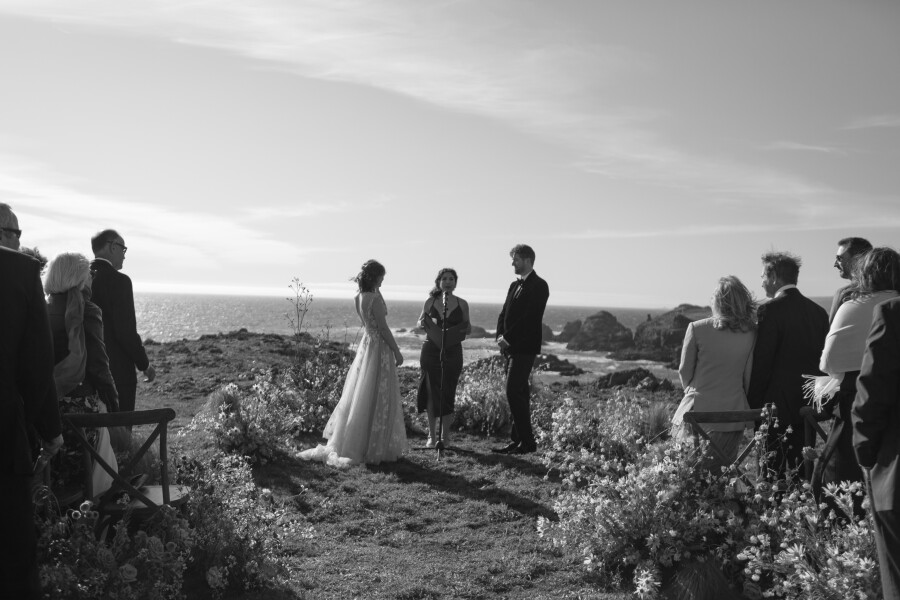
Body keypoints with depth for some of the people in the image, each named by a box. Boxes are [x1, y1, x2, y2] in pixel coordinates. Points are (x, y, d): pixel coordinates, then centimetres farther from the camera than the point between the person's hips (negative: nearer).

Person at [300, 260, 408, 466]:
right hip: (379, 348, -8)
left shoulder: (357, 298, 4)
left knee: (359, 395, 17)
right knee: (377, 399, 1)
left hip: (366, 344, 8)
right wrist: (397, 352, -9)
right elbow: (384, 328, -17)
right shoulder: (375, 299, -19)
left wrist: (376, 290, 10)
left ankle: (342, 444, 24)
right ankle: (374, 448, 8)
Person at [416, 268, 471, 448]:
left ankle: (444, 436, 14)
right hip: (431, 350, 0)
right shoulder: (430, 302, 3)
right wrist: (422, 323, -9)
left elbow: (468, 329, 11)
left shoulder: (462, 304, 3)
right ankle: (432, 436, 14)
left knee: (448, 393, 0)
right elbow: (420, 323, 14)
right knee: (431, 393, 3)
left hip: (453, 352, 0)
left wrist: (467, 328, -11)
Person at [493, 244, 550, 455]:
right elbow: (504, 313, 16)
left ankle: (527, 442, -7)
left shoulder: (539, 286, -8)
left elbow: (530, 318, -17)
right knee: (519, 393, 9)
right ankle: (517, 440, 12)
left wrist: (508, 339, -15)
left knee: (514, 392, -13)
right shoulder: (515, 285, 19)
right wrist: (500, 337, 0)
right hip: (511, 347, 8)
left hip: (524, 348, -8)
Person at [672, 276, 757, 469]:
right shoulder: (751, 333, -4)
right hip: (733, 412, 3)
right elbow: (749, 375, 2)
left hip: (698, 411, -3)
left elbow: (684, 371, -1)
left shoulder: (697, 328, -10)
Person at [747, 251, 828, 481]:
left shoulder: (771, 309, -12)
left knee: (774, 466, -4)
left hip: (778, 401, -7)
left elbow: (762, 360, -14)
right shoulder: (818, 310, 10)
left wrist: (753, 402, -7)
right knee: (801, 466, 14)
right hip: (808, 401, 7)